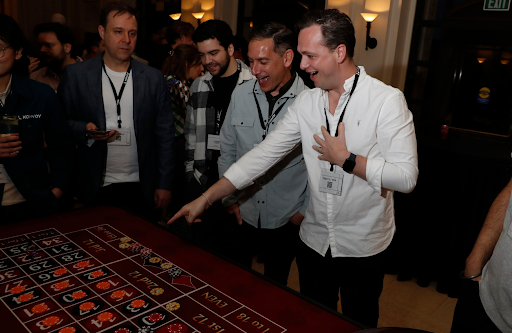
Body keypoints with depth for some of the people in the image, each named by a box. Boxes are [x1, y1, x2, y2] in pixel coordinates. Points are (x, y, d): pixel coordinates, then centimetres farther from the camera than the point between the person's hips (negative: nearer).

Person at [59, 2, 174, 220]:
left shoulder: (153, 78, 0)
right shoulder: (76, 75, -1)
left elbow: (165, 134, 1)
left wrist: (164, 185, 0)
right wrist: (85, 130, -17)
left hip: (141, 188, 1)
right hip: (95, 188, 0)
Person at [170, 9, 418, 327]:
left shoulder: (387, 100, -16)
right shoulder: (307, 102, -2)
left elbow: (406, 176, -20)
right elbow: (263, 155, -3)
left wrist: (346, 159, -20)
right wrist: (206, 198, -5)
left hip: (363, 247, -4)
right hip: (315, 241, 4)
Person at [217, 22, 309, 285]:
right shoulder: (240, 95, -3)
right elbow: (227, 151, 7)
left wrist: (306, 211, -4)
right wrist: (230, 199, 6)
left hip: (286, 220, -3)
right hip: (243, 213, 3)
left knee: (275, 285, 18)